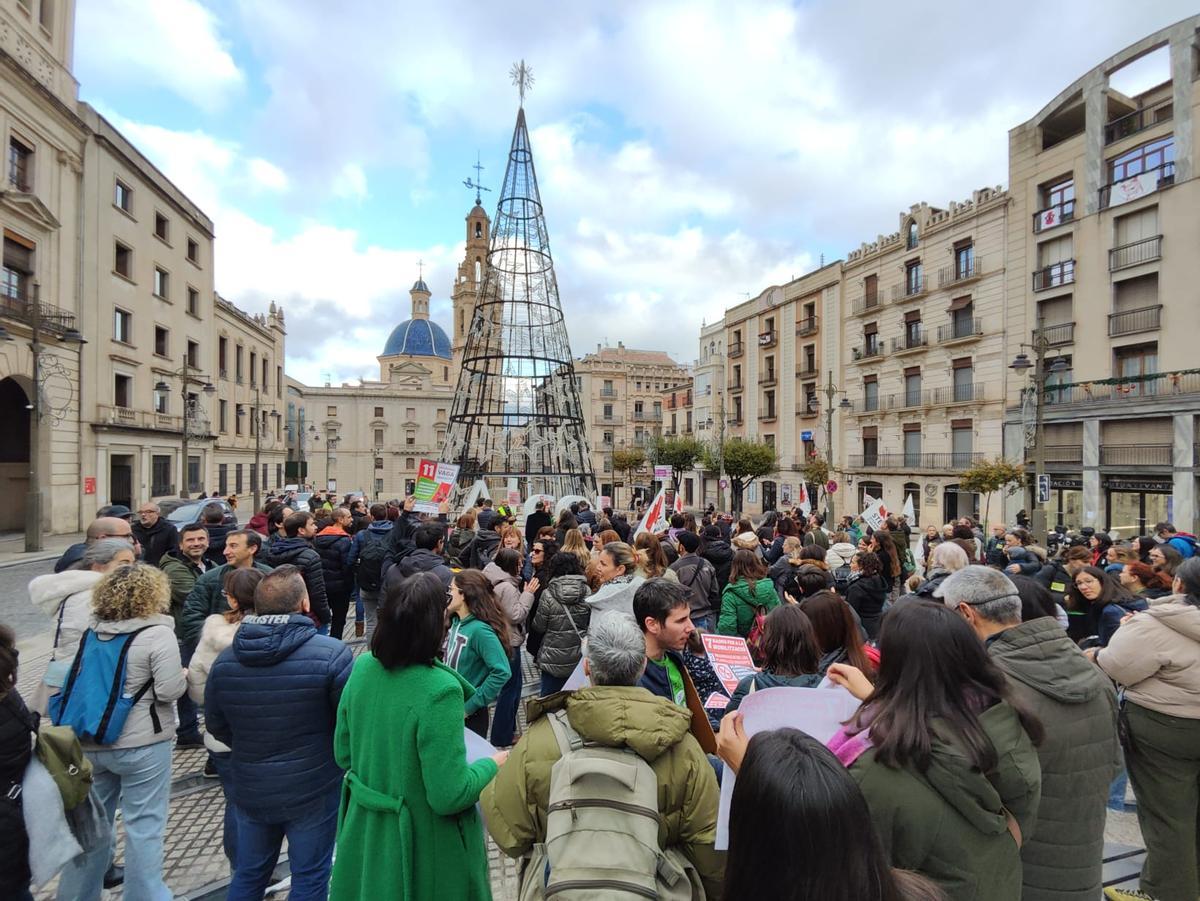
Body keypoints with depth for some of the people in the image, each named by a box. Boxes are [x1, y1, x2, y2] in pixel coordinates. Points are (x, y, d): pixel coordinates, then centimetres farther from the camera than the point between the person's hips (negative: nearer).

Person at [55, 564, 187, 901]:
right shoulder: (158, 633, -19)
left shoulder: (92, 631, 2)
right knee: (143, 824, 7)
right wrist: (183, 675, -1)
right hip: (141, 744, -6)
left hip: (90, 741, 7)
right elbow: (169, 690, -20)